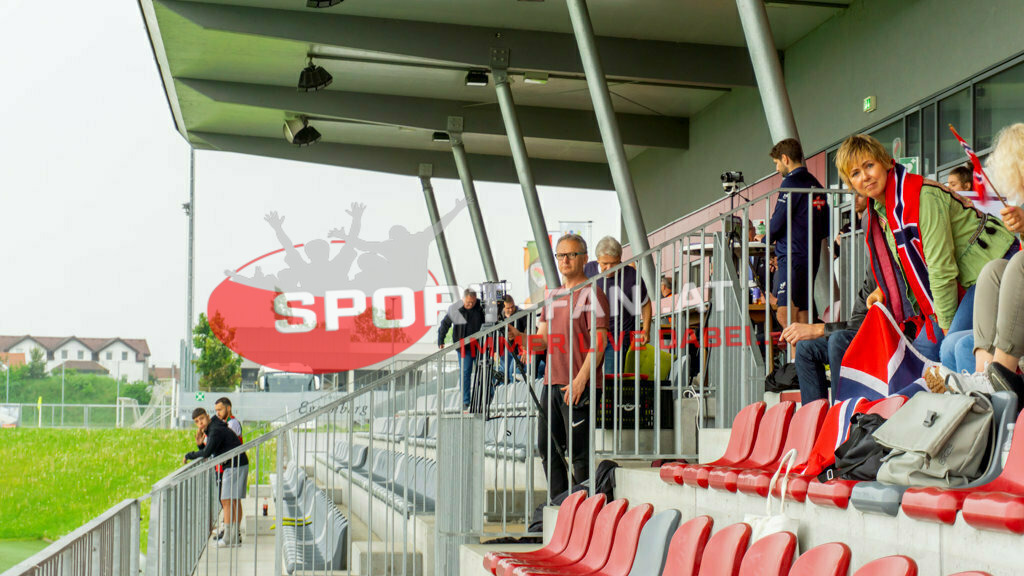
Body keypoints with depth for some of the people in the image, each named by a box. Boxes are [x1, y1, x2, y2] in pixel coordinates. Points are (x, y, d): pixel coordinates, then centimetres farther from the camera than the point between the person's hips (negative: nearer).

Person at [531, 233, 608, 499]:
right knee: (547, 447, 10)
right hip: (551, 382, 8)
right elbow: (543, 340, 17)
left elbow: (598, 343, -11)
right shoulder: (554, 296, 18)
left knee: (578, 450, -6)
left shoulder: (592, 294, -4)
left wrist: (580, 380, -20)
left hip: (578, 386, -8)